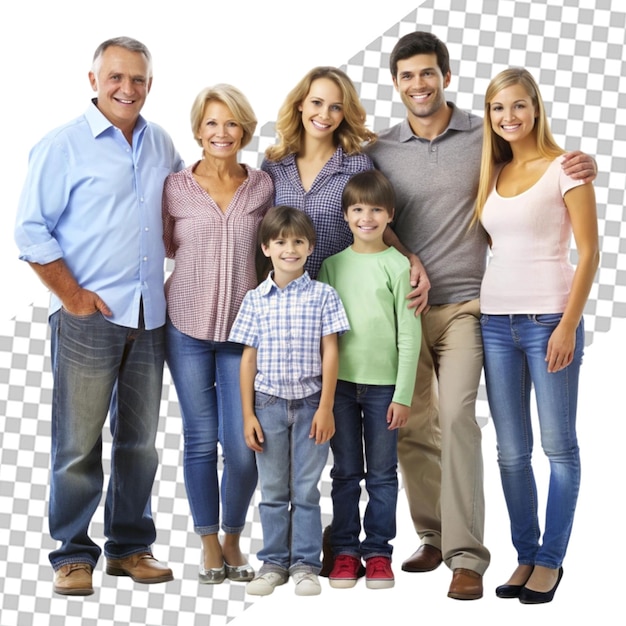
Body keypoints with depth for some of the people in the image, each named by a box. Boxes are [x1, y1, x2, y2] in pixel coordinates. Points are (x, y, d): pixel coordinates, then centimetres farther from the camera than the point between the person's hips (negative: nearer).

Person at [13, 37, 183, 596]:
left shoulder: (162, 145, 12)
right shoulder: (64, 146, -4)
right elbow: (31, 230, -5)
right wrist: (72, 294, -11)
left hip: (149, 317, 5)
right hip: (87, 318, -5)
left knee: (140, 441, 11)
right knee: (78, 443, -2)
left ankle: (130, 546, 22)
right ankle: (74, 555, 9)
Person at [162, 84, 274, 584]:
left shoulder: (263, 187, 3)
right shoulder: (175, 189, 0)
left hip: (244, 329, 0)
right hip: (188, 328, 0)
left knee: (243, 446, -4)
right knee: (201, 439, 5)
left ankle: (233, 539, 19)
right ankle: (209, 544, 20)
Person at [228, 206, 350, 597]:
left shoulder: (323, 296, -1)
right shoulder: (256, 300, 3)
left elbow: (330, 353, -2)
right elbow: (249, 358, 5)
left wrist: (326, 408, -8)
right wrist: (248, 414, 1)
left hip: (310, 403, -1)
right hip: (269, 403, 1)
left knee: (306, 489, 4)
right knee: (273, 490, 8)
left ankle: (305, 564, 12)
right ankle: (273, 563, 17)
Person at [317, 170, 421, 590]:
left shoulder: (398, 265, -3)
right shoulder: (332, 264, 6)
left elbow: (409, 335, -4)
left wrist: (404, 394, -7)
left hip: (383, 383, -2)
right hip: (340, 381, 2)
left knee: (382, 473, 6)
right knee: (345, 472, 9)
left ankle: (378, 552, 15)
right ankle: (346, 551, 17)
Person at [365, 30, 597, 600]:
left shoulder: (484, 137, 1)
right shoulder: (380, 151, 7)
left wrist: (581, 168, -10)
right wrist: (409, 263, -7)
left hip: (462, 304, -3)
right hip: (403, 305, 3)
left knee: (455, 418, -15)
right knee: (411, 428, 6)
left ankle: (466, 556, -12)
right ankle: (433, 537, 23)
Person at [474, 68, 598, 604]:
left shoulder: (564, 167, -4)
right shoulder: (493, 174, 13)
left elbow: (589, 252, -7)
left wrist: (569, 325, -14)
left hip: (549, 318, -5)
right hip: (496, 320, 6)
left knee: (558, 447, 1)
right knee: (511, 452, 8)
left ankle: (550, 560, 10)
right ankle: (526, 556, 17)